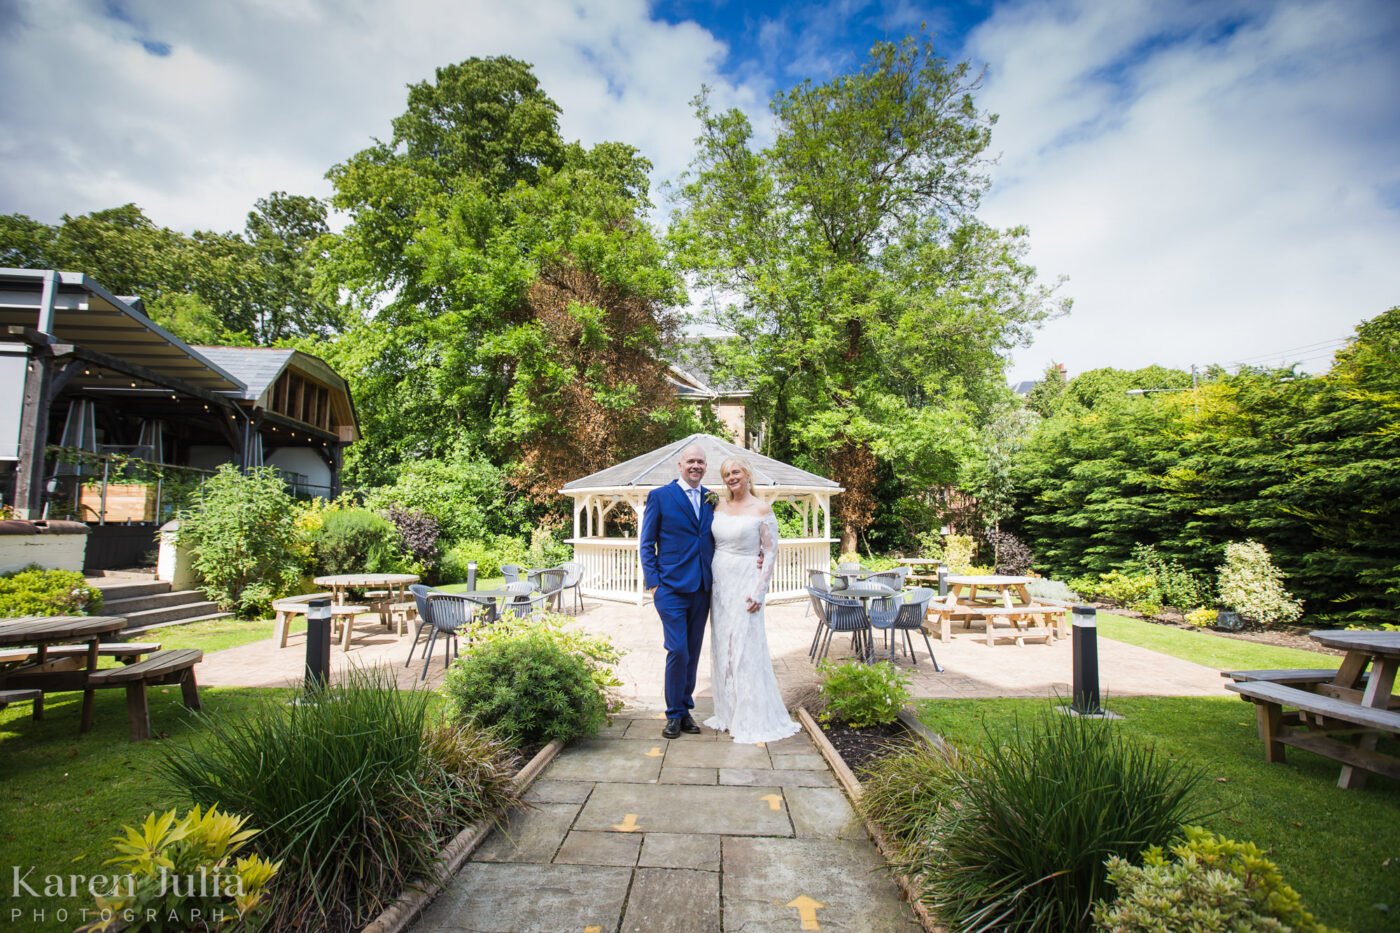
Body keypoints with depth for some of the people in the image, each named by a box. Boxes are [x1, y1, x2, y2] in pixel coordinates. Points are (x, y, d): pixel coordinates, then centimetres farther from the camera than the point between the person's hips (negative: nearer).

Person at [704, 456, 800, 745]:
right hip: (720, 584, 6)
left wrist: (759, 592, -14)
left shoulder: (762, 510, -7)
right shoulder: (719, 507, 8)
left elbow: (771, 553, -9)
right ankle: (728, 713, 24)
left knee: (745, 649, -4)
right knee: (722, 647, 10)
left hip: (745, 585, -6)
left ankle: (753, 720, 10)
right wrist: (709, 579, 7)